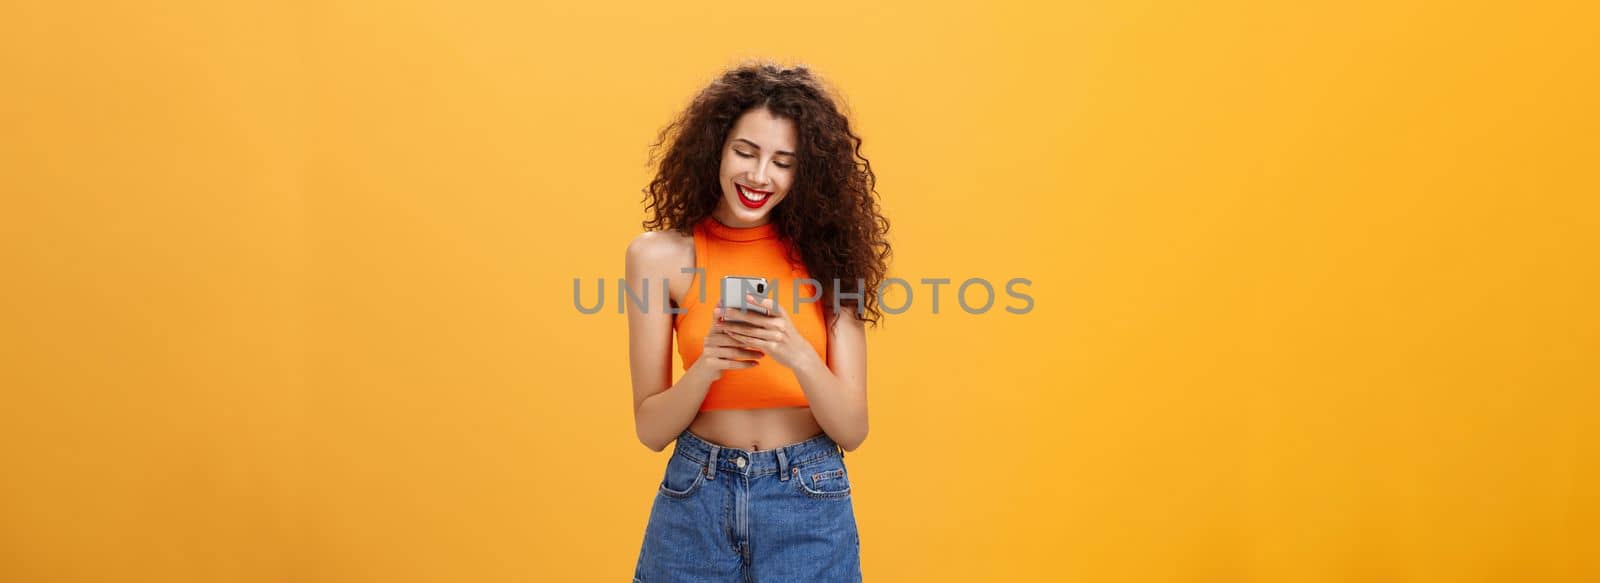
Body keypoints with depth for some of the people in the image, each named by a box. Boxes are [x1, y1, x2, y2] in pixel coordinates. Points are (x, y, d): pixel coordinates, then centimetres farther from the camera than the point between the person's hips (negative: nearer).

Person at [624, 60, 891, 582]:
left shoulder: (825, 252, -6)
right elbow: (651, 429, -4)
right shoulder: (662, 254, -7)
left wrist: (798, 355, -24)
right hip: (695, 502, 0)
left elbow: (852, 430, -7)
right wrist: (705, 367, -22)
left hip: (809, 504, 0)